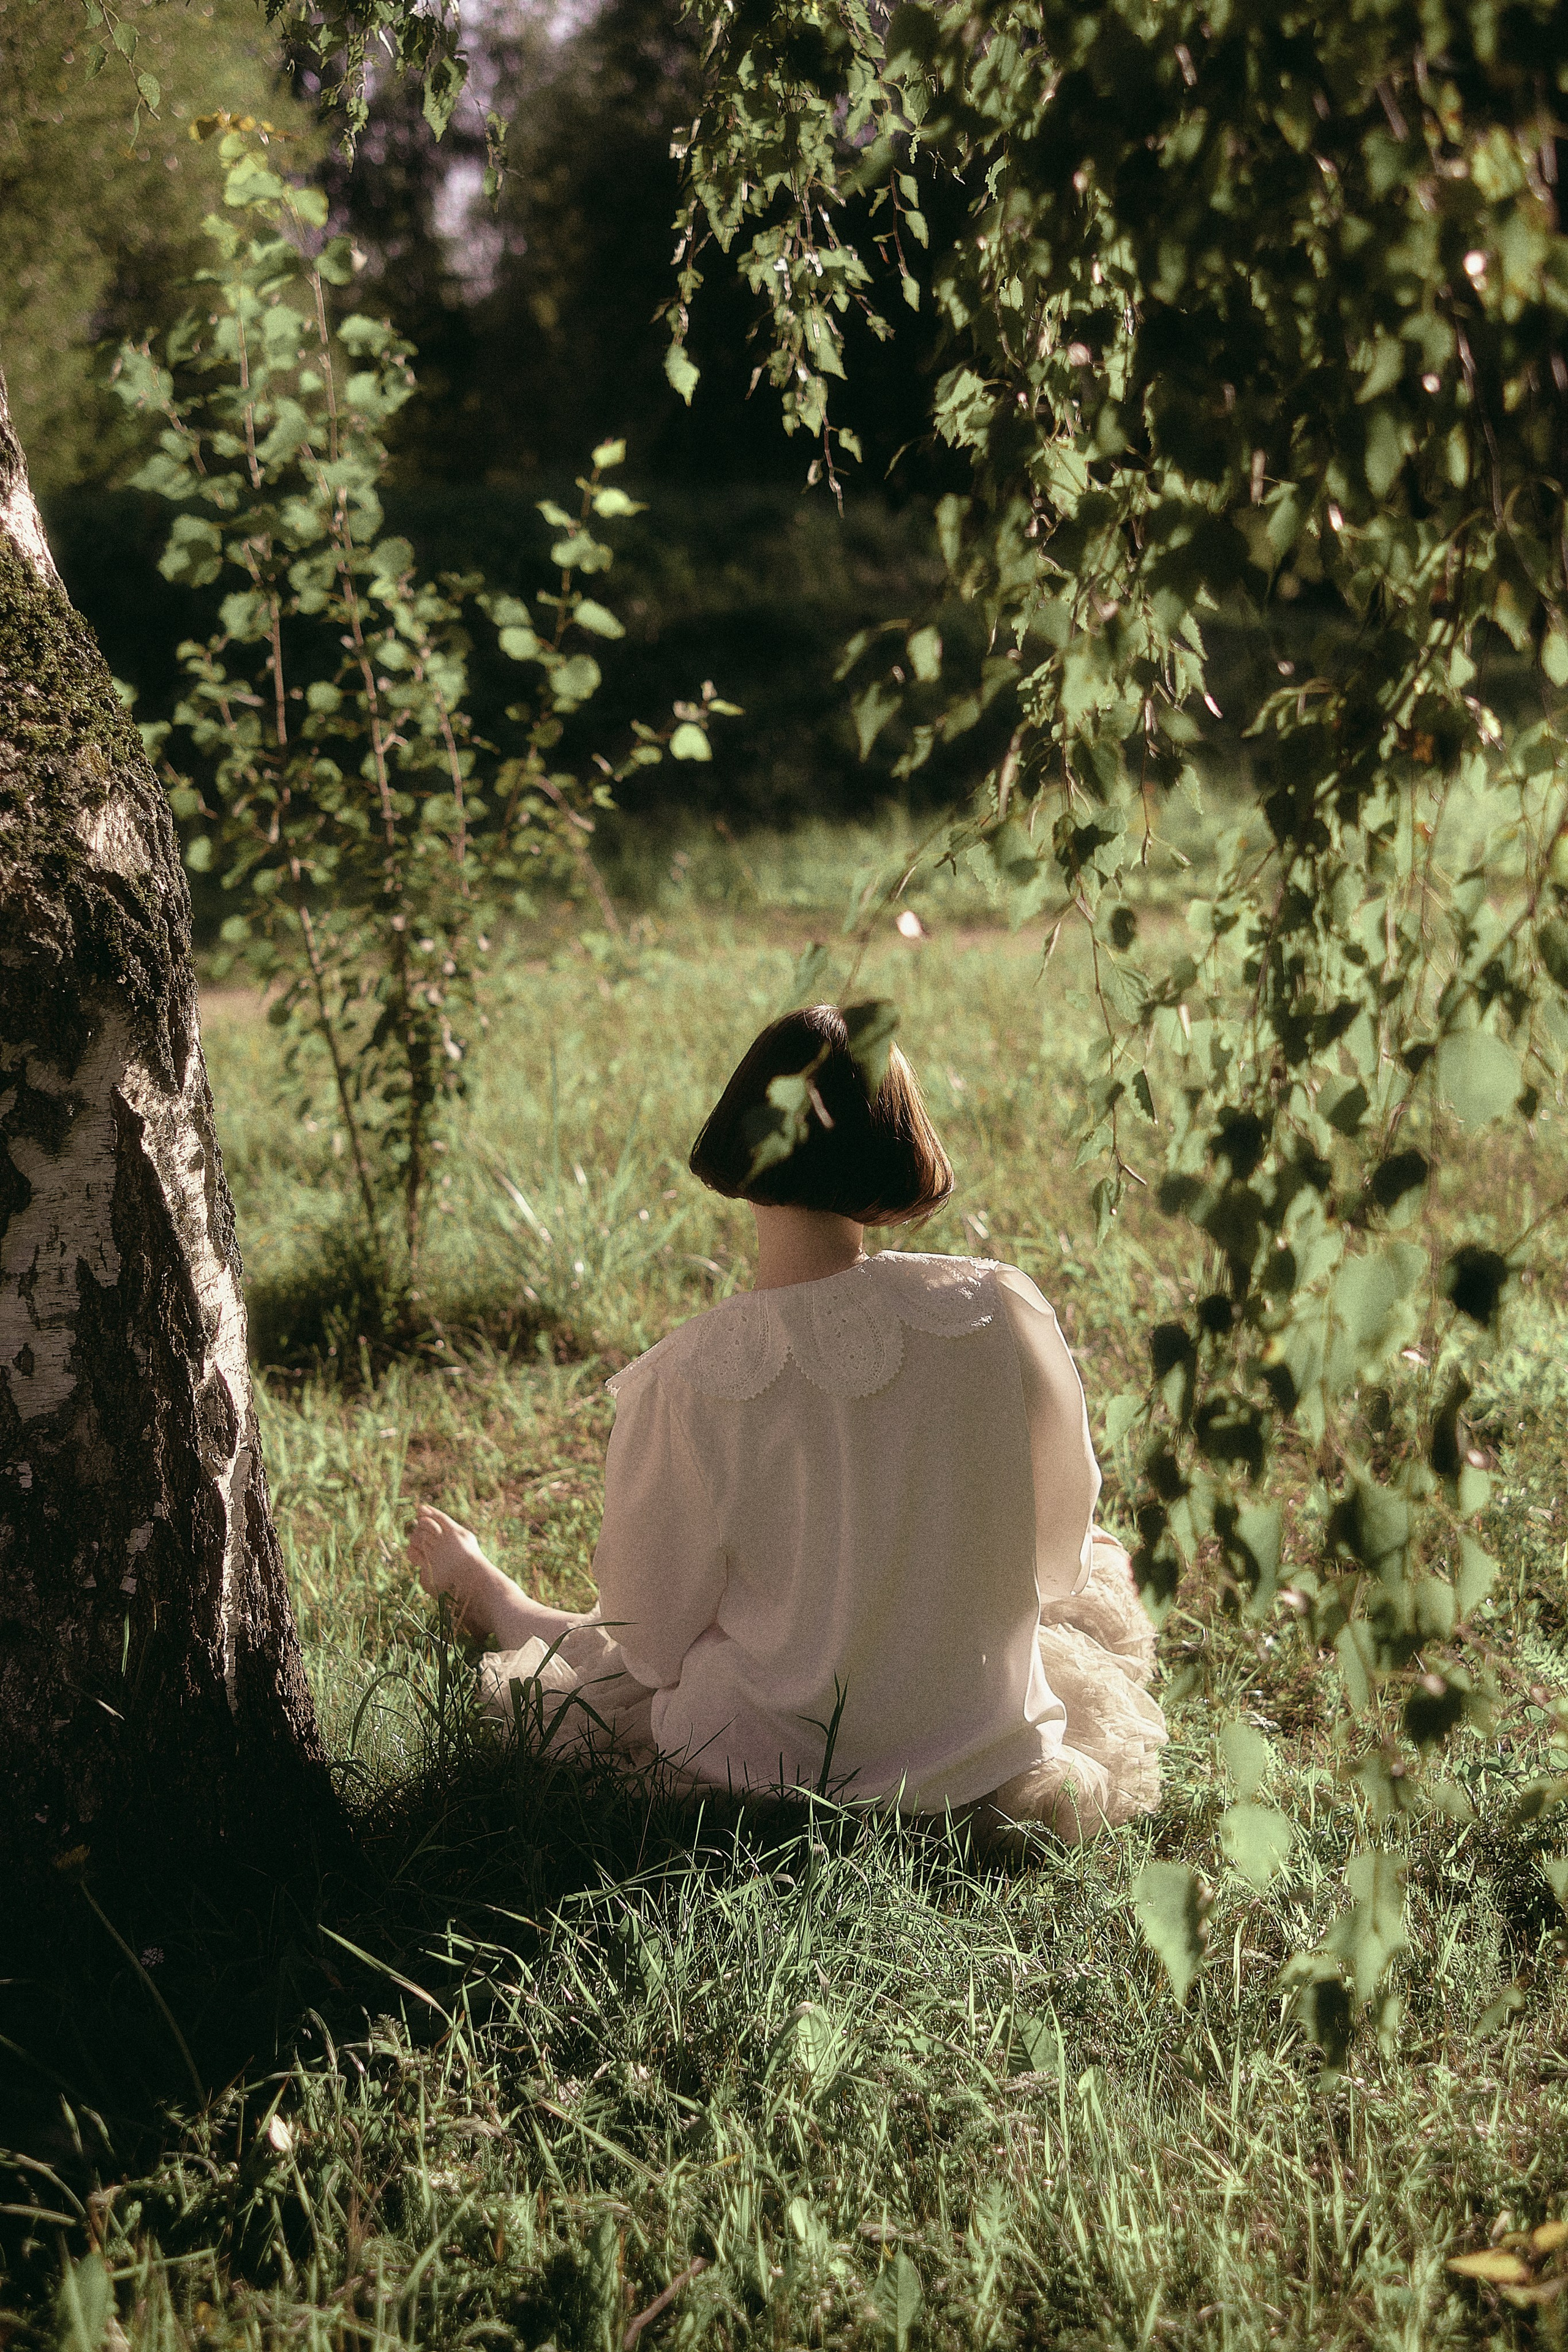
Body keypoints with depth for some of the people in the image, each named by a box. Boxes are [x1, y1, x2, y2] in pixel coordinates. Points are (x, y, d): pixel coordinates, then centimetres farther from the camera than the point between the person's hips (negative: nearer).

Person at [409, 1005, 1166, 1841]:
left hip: (775, 1764, -1)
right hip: (988, 1748, 2)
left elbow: (651, 1635, -9)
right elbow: (1056, 1538, -1)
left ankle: (496, 1605, 63)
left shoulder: (683, 1384, -24)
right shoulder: (1003, 1310, -19)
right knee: (1100, 1576, 35)